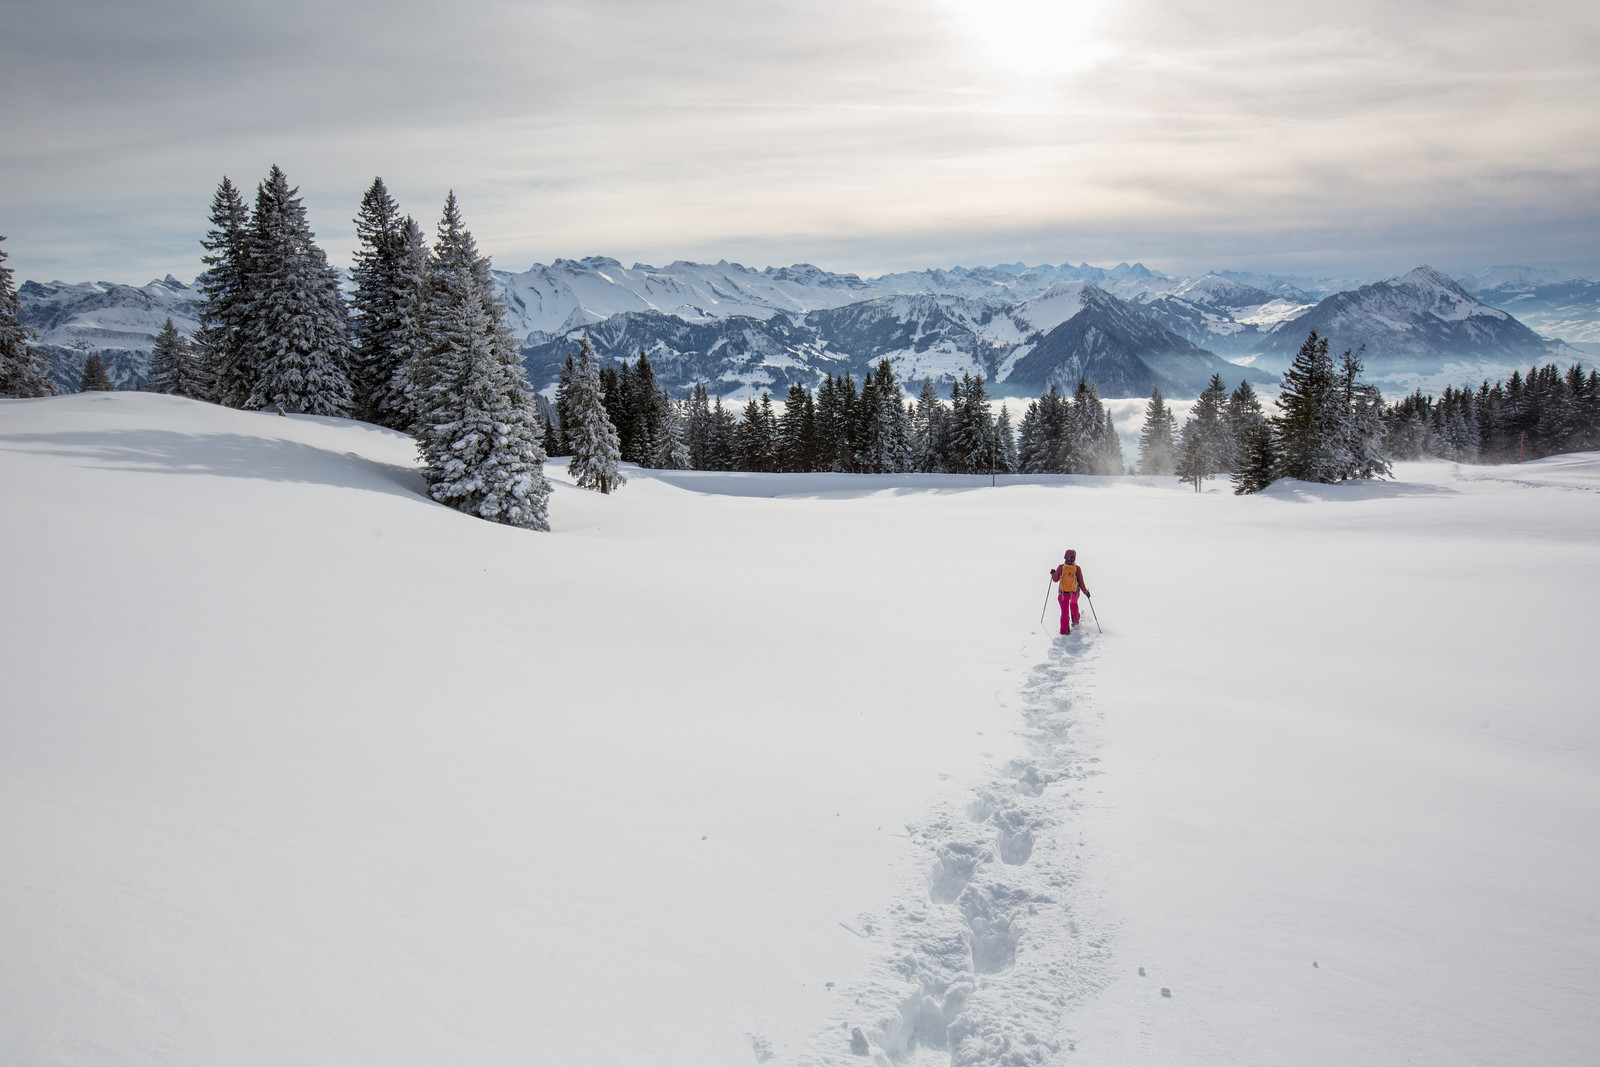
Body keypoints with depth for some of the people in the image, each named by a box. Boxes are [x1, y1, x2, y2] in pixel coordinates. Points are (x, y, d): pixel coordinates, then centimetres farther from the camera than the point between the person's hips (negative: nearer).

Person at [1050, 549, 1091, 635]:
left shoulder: (1061, 567, -14)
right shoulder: (1077, 569, -14)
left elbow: (1055, 579, -2)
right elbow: (1081, 583, -9)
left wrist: (1053, 573, 19)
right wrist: (1086, 592, 6)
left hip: (1063, 594, -1)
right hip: (1074, 594, 1)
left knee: (1065, 612, 8)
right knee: (1074, 604, 33)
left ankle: (1064, 630, 2)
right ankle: (1075, 621, 52)